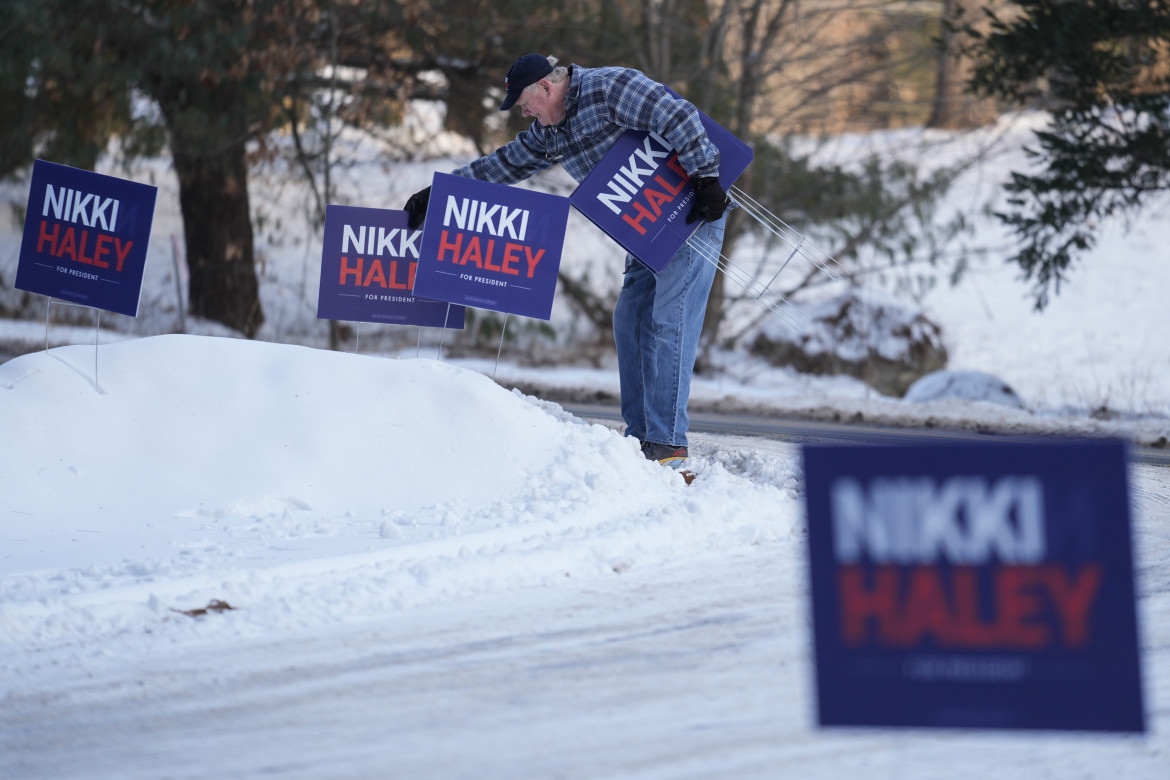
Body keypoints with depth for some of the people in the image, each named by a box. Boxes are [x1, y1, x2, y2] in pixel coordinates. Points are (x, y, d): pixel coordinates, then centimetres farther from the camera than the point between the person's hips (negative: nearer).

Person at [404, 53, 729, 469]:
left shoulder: (610, 89, -18)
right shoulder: (550, 131, 11)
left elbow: (679, 118, -24)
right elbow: (503, 165, 18)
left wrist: (705, 178, -27)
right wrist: (437, 193, 15)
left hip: (695, 206, -9)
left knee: (669, 321, -14)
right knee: (630, 321, 2)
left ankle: (669, 445, -17)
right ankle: (641, 438, 4)